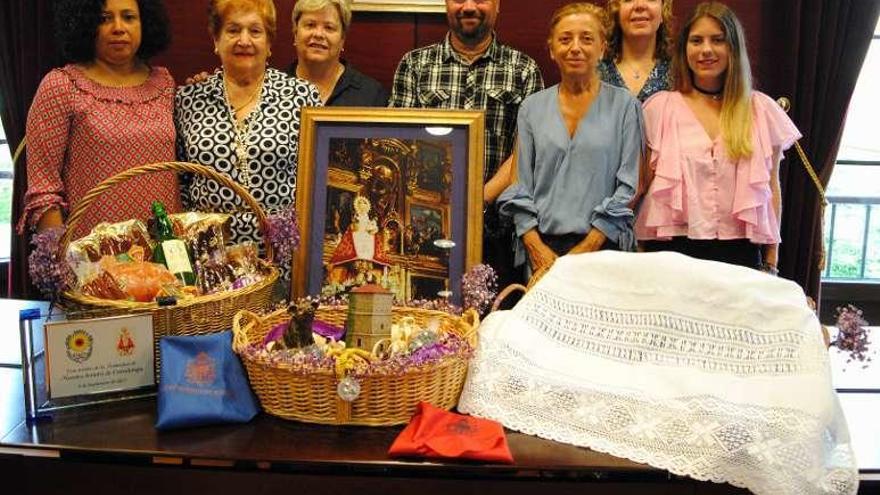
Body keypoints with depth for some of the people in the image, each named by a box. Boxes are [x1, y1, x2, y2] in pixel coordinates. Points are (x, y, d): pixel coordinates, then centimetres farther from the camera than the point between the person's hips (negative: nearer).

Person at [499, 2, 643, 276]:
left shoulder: (624, 105, 1)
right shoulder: (532, 107, 9)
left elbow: (628, 187, -4)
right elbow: (520, 186, 6)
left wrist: (585, 249, -12)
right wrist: (535, 246, -7)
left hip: (603, 246, -2)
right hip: (541, 246, 2)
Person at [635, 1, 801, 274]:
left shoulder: (762, 110, 7)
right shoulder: (660, 107, 3)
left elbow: (771, 188, 11)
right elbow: (643, 183, 5)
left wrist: (770, 261, 9)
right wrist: (642, 257, -1)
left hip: (739, 251, 1)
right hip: (672, 250, -1)